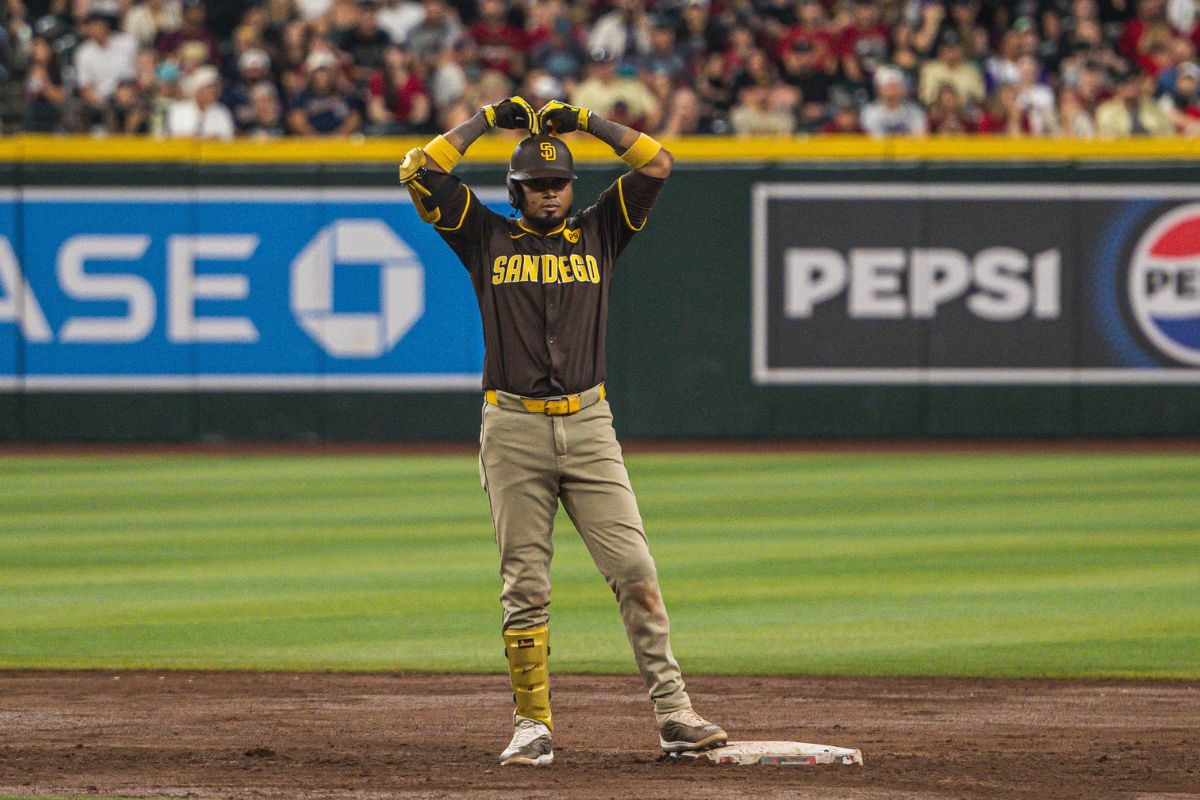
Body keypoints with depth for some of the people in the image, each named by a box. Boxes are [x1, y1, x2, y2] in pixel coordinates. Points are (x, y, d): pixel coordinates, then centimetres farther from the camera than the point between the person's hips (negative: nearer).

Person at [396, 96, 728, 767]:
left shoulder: (598, 233, 13)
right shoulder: (489, 238, 10)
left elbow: (657, 165, 7)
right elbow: (419, 172, 2)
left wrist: (586, 121, 8)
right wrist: (488, 120, 7)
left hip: (588, 426, 1)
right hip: (514, 430, -1)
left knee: (634, 570, -7)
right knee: (525, 586, 0)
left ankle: (673, 711, -8)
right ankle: (533, 724, 3)